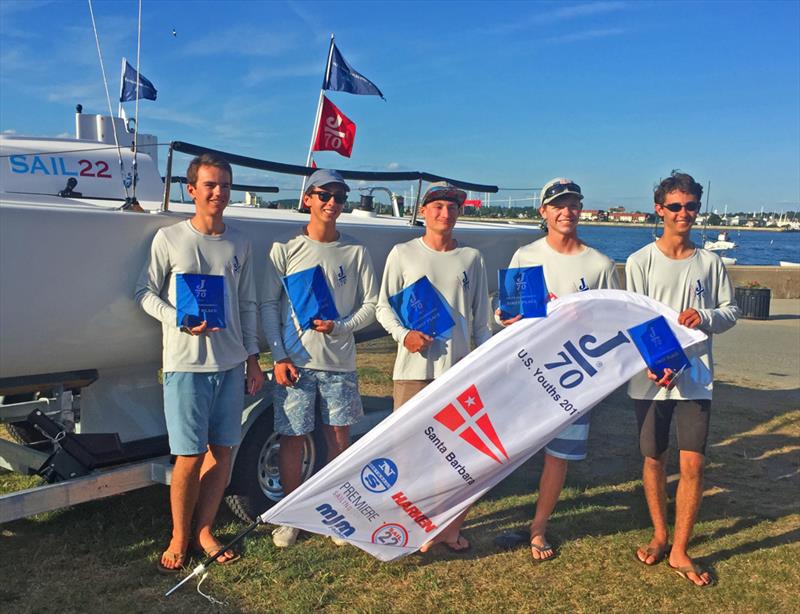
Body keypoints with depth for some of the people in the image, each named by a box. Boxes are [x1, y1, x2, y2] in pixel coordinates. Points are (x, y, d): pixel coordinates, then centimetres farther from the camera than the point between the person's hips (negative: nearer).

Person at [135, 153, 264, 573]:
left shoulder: (239, 244, 9)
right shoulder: (169, 239, -2)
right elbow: (145, 293, 2)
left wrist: (252, 358, 11)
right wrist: (179, 321, -15)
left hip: (231, 364, 4)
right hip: (186, 364, -4)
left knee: (223, 450, 8)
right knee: (190, 456, -2)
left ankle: (204, 531, 24)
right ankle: (179, 537, 18)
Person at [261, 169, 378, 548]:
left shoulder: (355, 252, 5)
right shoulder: (285, 250, 1)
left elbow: (371, 304, 6)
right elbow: (269, 306, 0)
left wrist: (340, 327, -12)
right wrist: (279, 357, -8)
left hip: (339, 363, 1)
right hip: (295, 362, -1)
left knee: (339, 437, 8)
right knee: (292, 439, 4)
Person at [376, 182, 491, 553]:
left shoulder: (471, 258, 11)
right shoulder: (403, 254, 4)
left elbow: (480, 319, 14)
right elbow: (383, 306, 4)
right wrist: (403, 334, -14)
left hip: (458, 368, 2)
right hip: (413, 368, -2)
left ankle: (452, 527, 19)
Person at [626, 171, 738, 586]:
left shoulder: (710, 263, 4)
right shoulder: (640, 261, -2)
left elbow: (731, 312, 10)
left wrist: (705, 317, -13)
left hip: (696, 376, 1)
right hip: (651, 377, -1)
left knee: (693, 464, -3)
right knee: (654, 460, 11)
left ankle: (679, 551, 12)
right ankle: (660, 536, 31)